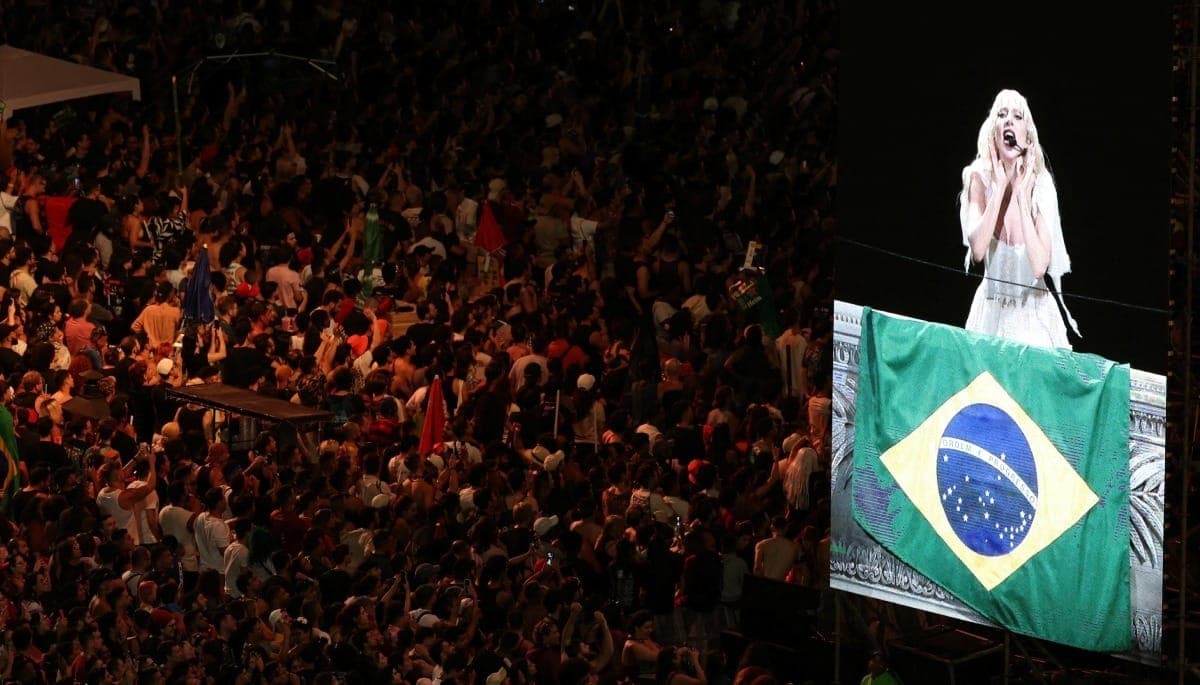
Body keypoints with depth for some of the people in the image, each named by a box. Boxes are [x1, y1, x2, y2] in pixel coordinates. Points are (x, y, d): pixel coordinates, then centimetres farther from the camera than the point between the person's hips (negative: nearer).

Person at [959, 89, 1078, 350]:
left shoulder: (1041, 184, -9)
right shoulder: (980, 178, -6)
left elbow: (1039, 266, -20)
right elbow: (977, 250, -20)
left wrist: (1021, 194, -19)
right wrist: (1000, 189, -18)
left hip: (1035, 311, 0)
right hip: (992, 309, 1)